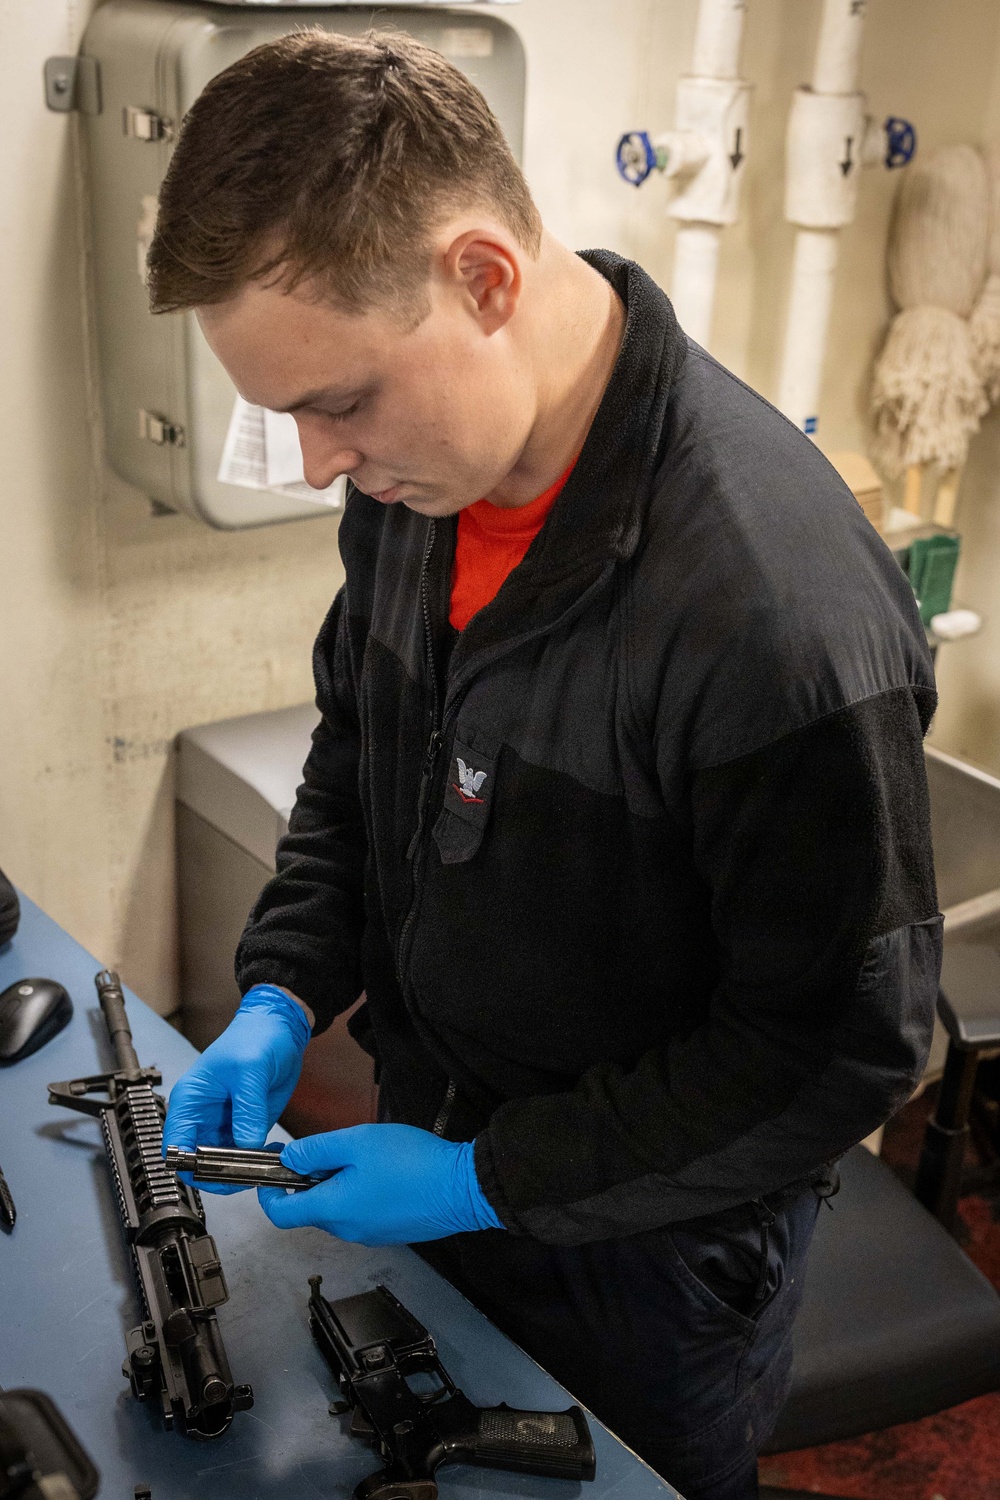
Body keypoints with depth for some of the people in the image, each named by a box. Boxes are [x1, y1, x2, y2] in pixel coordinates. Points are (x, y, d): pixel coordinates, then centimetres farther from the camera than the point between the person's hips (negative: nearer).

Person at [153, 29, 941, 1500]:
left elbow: (844, 1046, -26)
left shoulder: (783, 605, -35)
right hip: (437, 1149, 7)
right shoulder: (415, 471, -10)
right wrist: (280, 997, -6)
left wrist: (490, 1180, -21)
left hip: (648, 1253, -6)